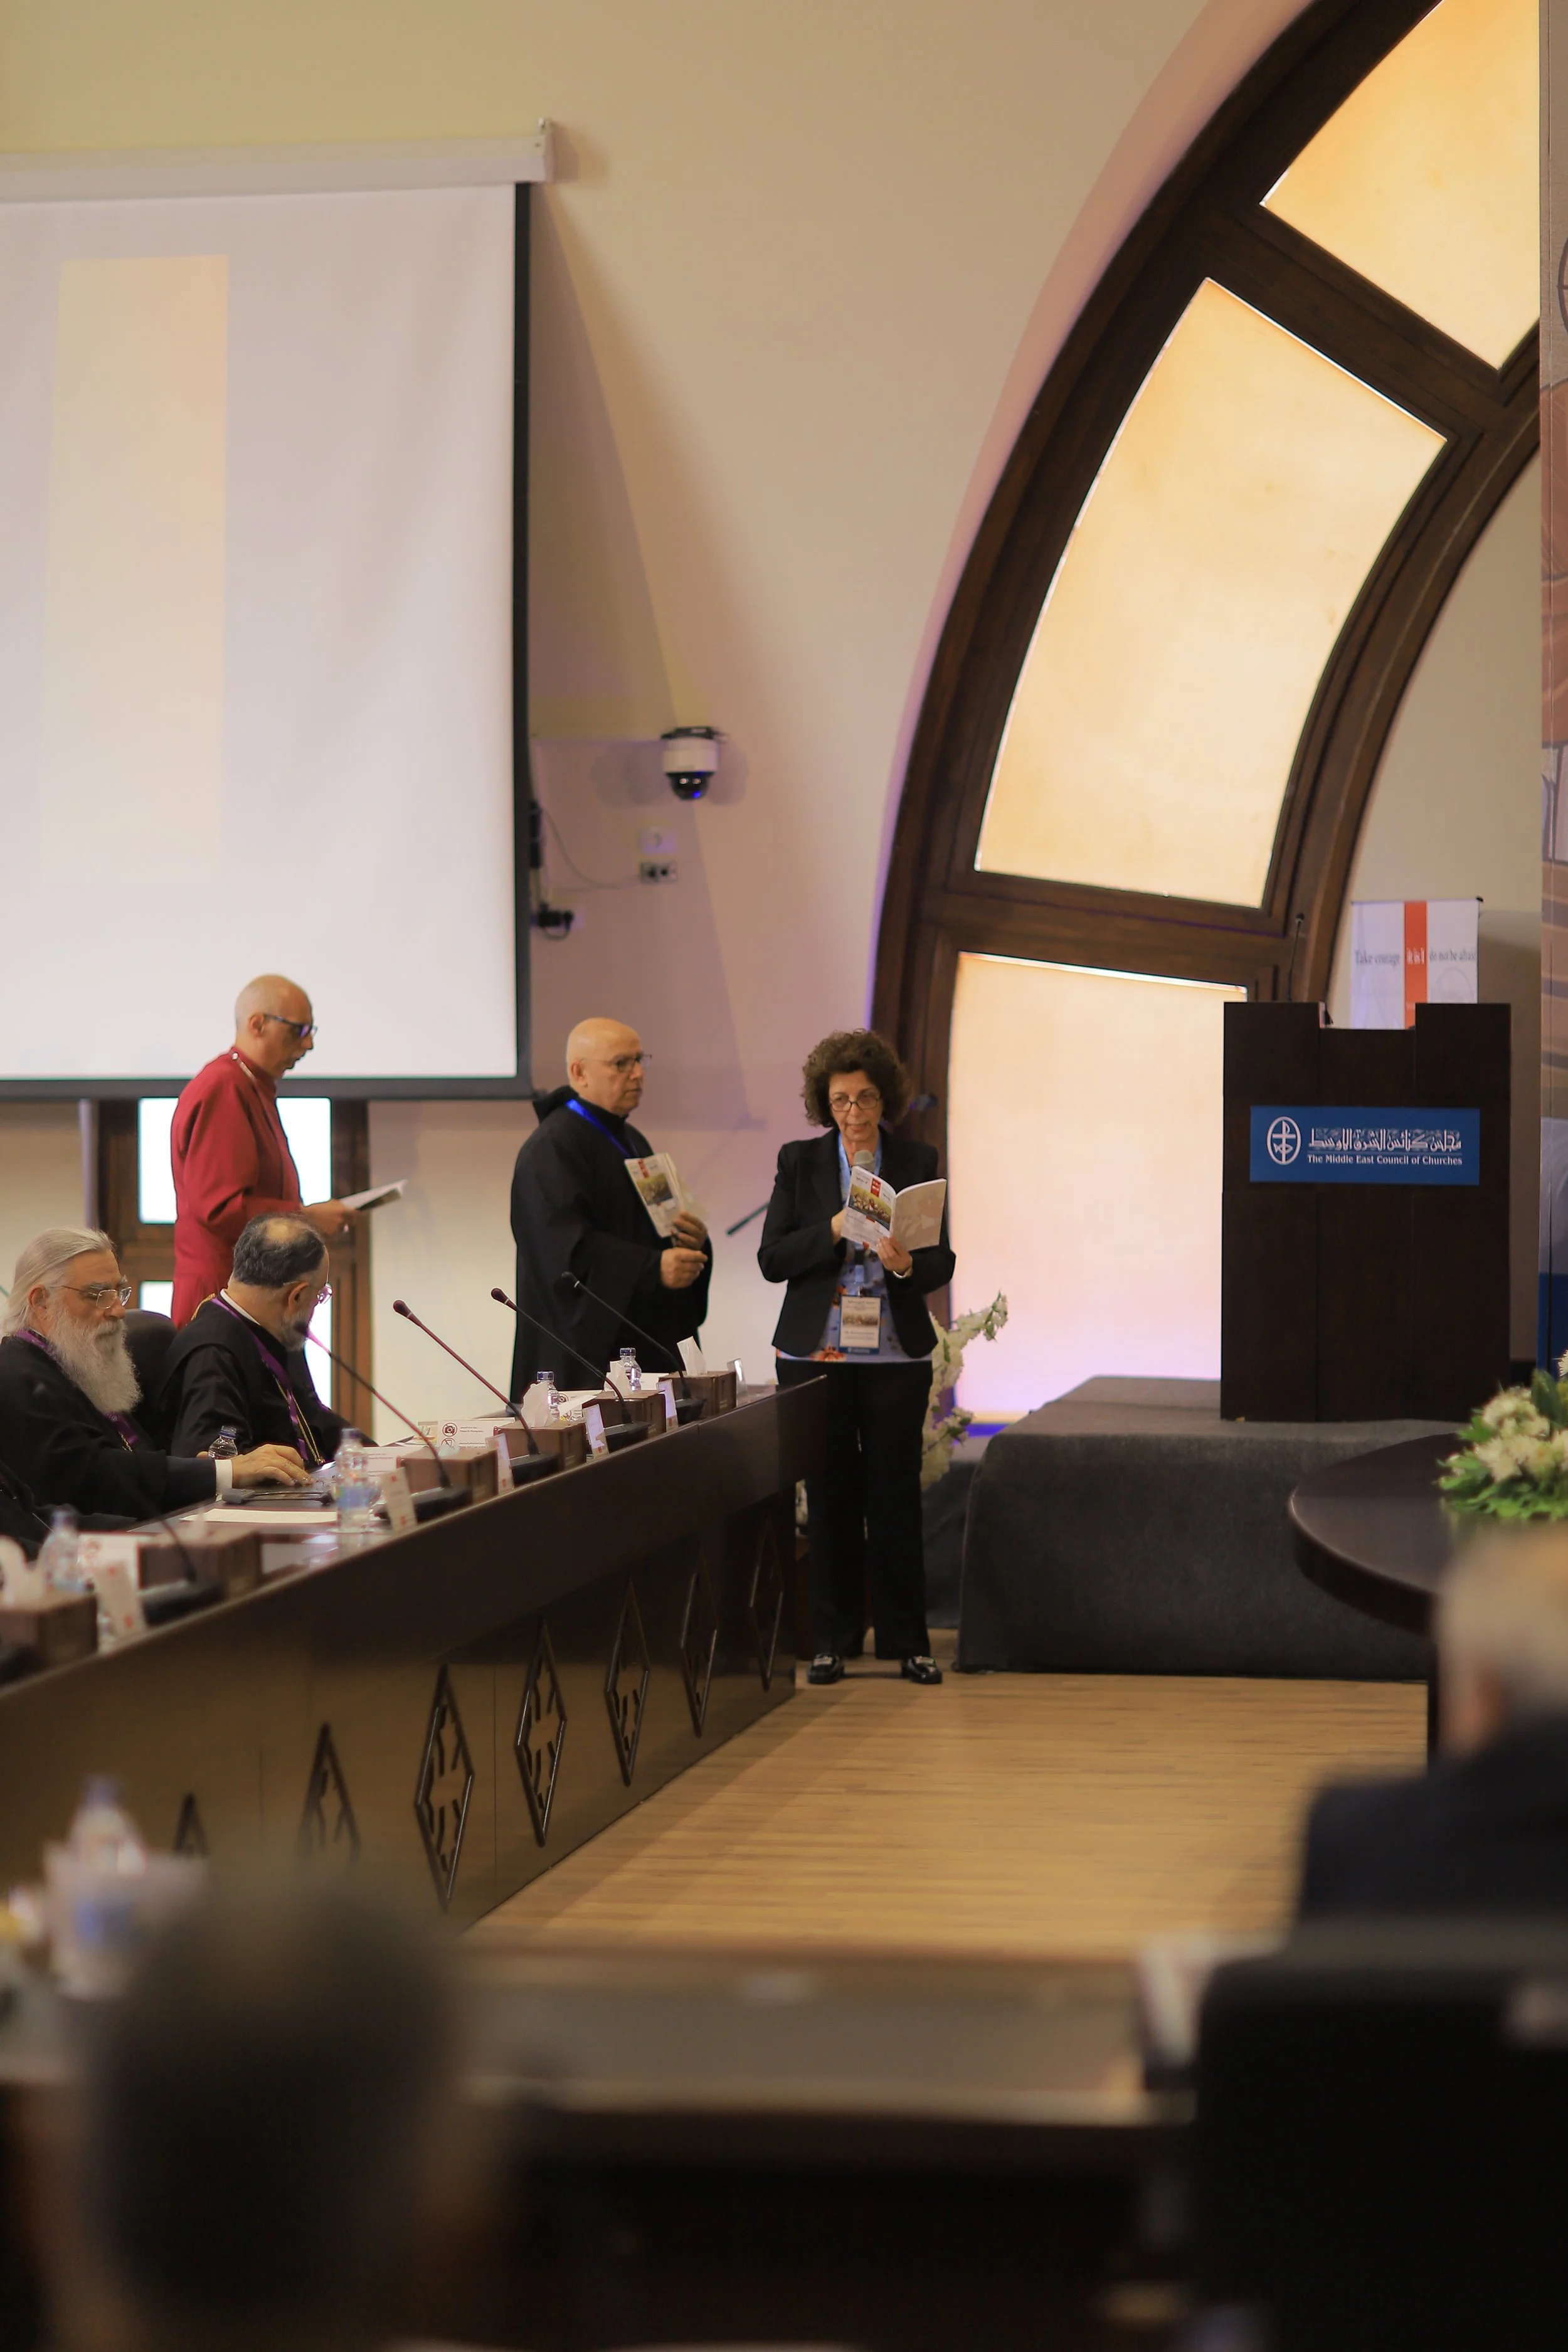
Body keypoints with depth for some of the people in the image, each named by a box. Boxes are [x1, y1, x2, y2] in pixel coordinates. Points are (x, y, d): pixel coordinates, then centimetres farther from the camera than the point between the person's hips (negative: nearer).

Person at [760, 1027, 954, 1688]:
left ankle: (906, 1640, 8)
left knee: (896, 1494, 0)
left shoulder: (917, 1162, 6)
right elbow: (773, 1259, -1)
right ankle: (833, 1640, 12)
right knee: (830, 1496, 3)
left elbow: (942, 1260, 3)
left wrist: (908, 1264, -19)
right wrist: (835, 1230, -15)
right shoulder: (799, 1162, 5)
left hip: (897, 1355, 0)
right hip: (816, 1354, 0)